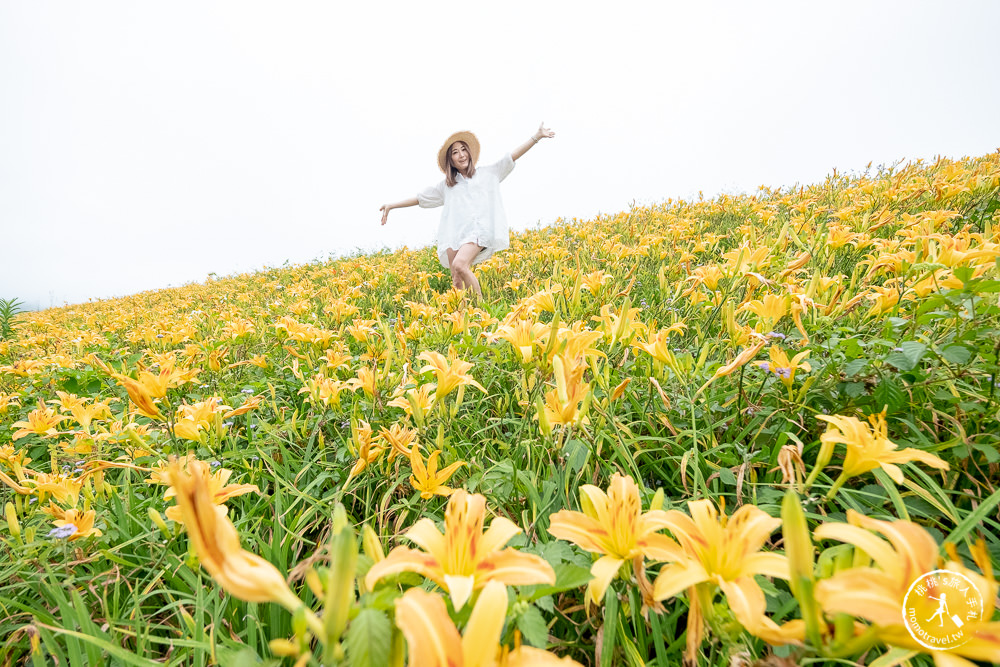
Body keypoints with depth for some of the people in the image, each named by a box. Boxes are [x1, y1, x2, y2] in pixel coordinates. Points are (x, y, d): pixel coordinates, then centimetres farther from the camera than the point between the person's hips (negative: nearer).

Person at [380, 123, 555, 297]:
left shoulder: (488, 173, 21)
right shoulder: (446, 185, 27)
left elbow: (512, 156, 14)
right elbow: (420, 198, 32)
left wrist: (537, 136, 6)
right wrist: (392, 205, 31)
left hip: (478, 229, -3)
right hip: (454, 234, 4)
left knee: (460, 265, -29)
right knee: (457, 280, -11)